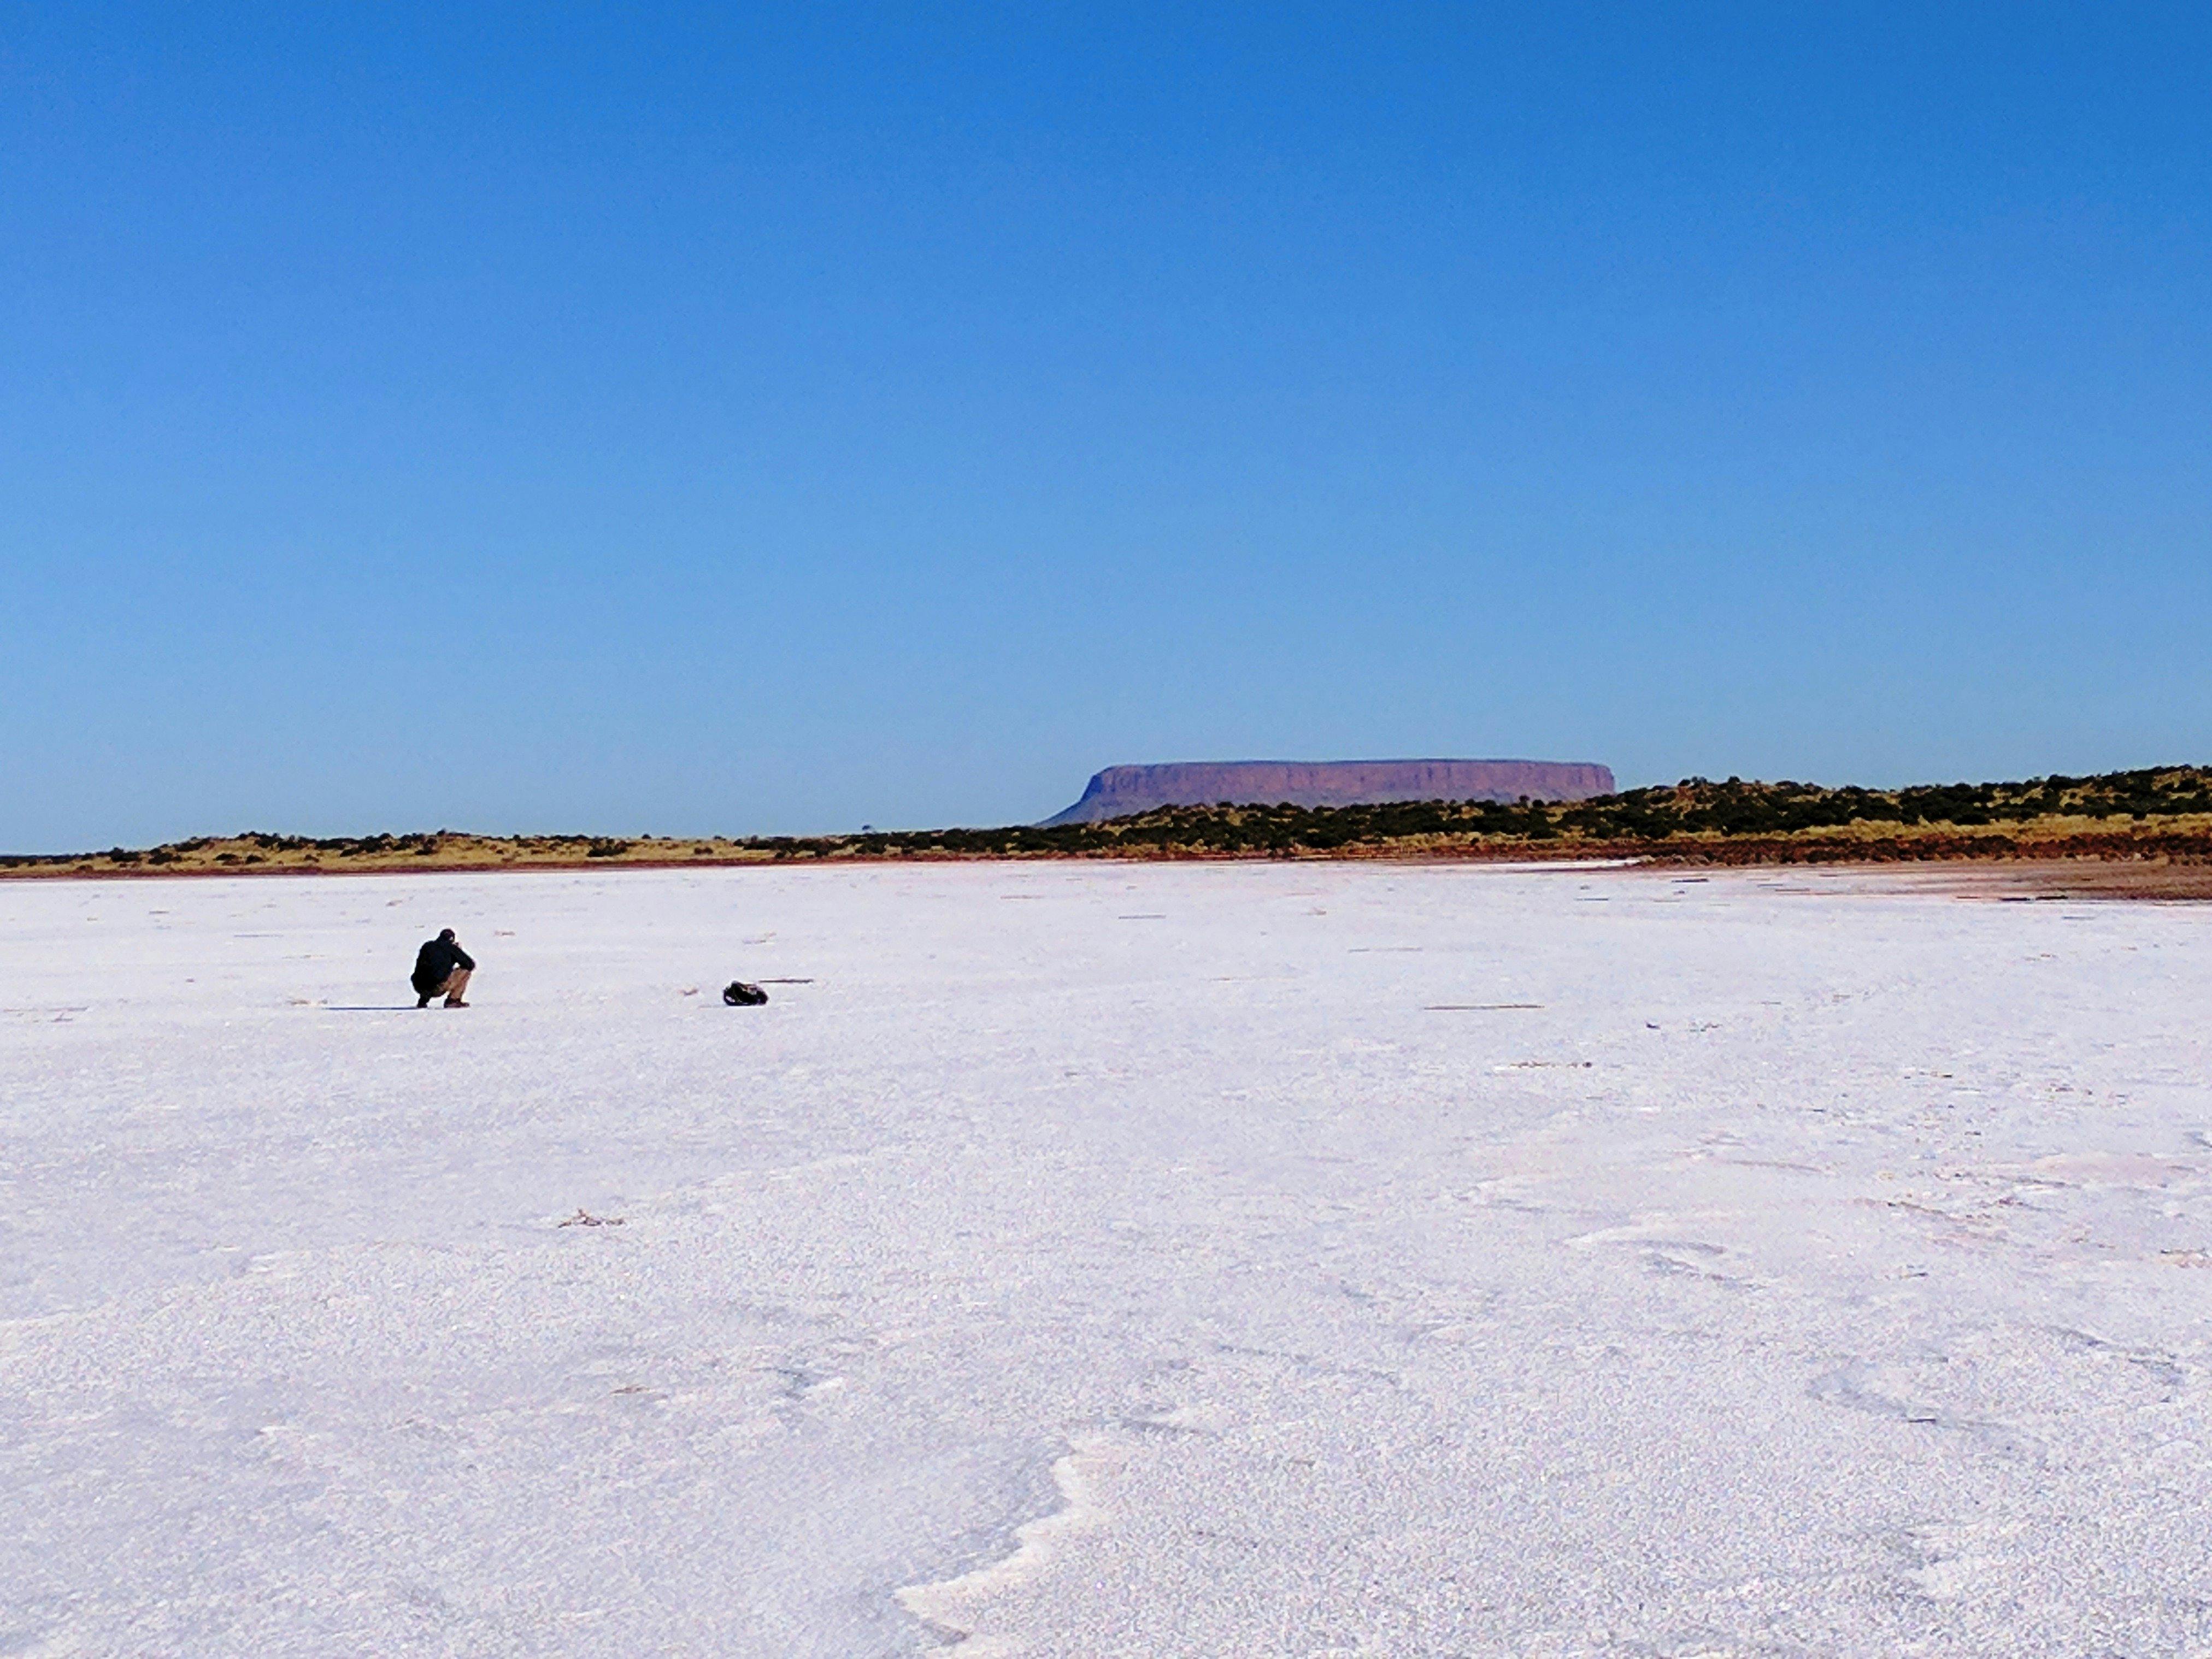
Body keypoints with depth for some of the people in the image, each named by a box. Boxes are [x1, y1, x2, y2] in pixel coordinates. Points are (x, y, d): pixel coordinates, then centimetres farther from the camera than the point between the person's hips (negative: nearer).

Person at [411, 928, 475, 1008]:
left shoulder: (427, 946, 21)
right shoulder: (451, 948, 8)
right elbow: (471, 965, 10)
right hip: (438, 987, -6)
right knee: (466, 971, 13)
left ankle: (423, 1000, 24)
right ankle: (453, 1000, 5)